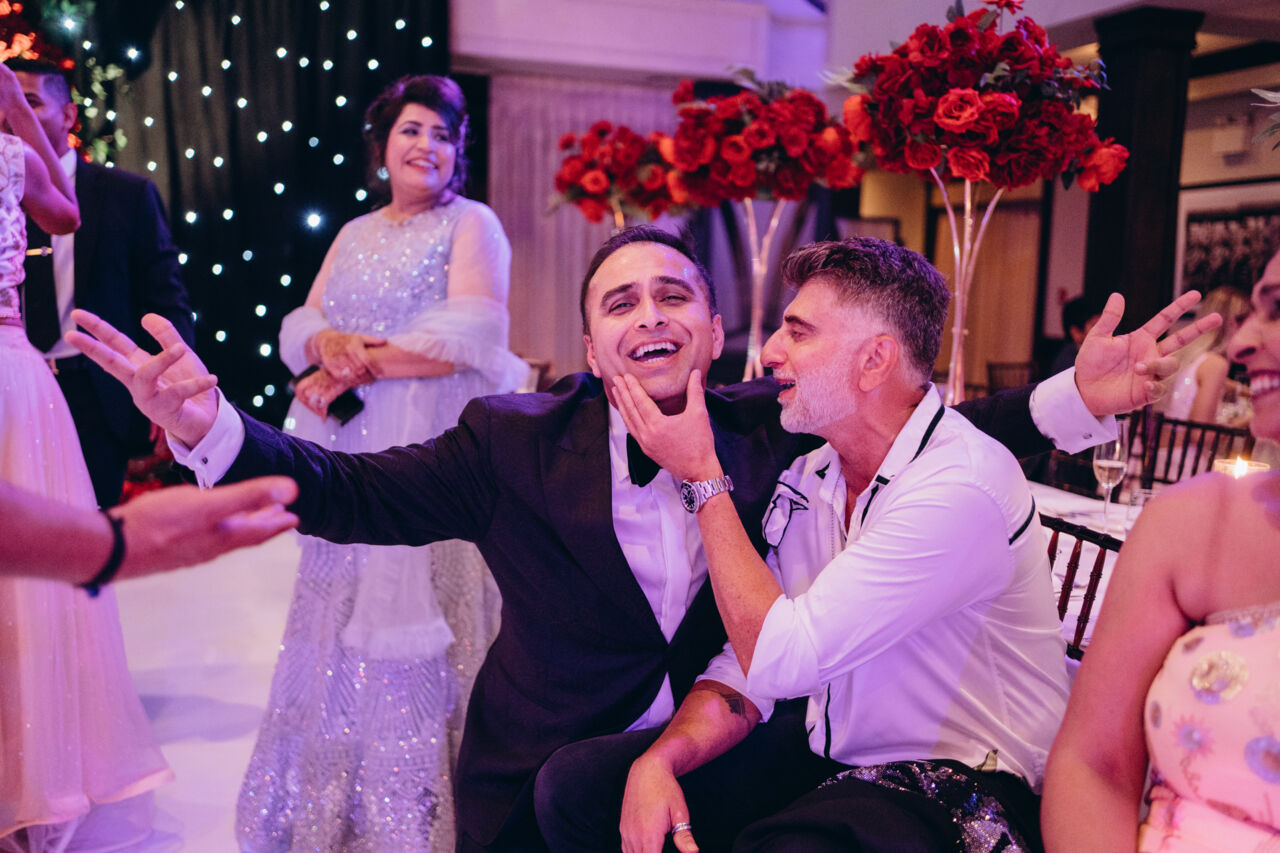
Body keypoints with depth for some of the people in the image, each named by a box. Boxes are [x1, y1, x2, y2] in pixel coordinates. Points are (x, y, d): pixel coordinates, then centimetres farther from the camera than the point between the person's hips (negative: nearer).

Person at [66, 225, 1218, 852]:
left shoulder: (771, 429, -5)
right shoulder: (516, 442, -8)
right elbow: (355, 494, -8)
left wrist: (1075, 399, -11)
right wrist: (209, 428, -22)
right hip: (553, 760, -1)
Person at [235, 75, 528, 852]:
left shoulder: (472, 223, 1)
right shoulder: (355, 235, 20)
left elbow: (472, 335, -13)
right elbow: (298, 327, 13)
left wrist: (358, 369, -11)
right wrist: (330, 342, -11)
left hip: (436, 445, -6)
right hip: (350, 456, 6)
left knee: (418, 624, -6)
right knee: (345, 626, 9)